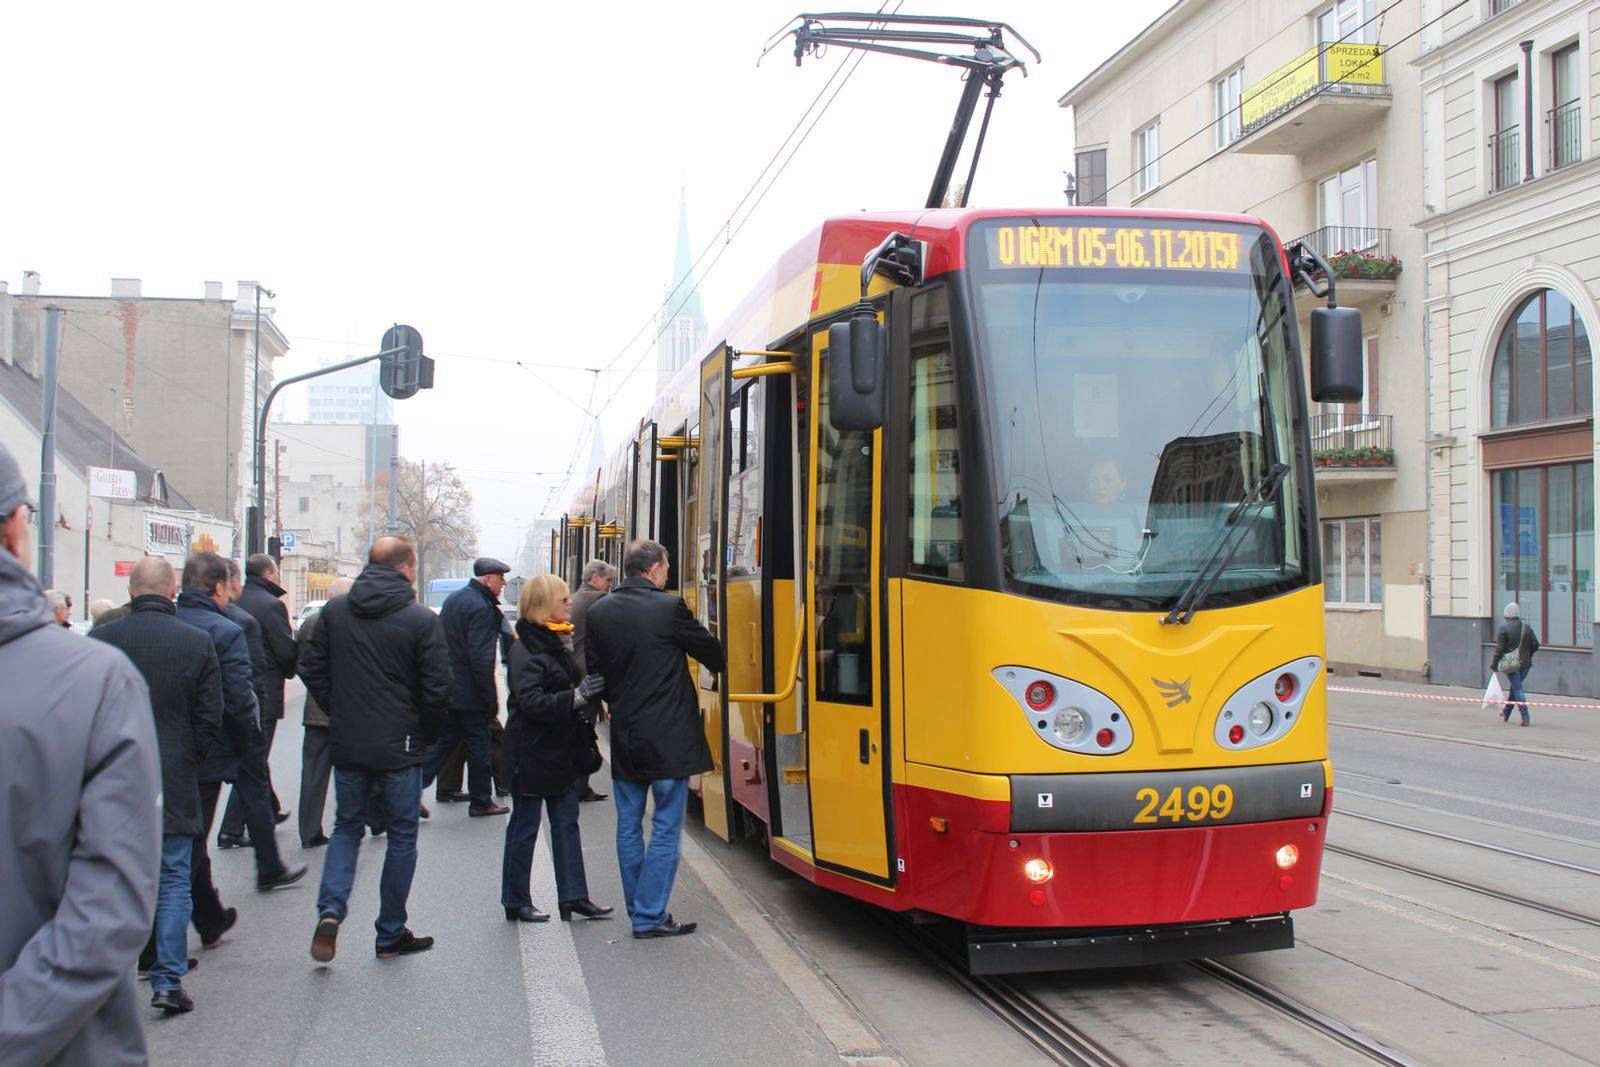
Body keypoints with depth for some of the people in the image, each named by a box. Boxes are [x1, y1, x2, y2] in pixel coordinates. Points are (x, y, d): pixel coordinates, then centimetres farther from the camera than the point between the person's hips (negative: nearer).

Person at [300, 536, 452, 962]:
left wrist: (339, 713, 15)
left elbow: (311, 670, 6)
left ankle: (330, 909, -3)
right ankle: (391, 934, 16)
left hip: (347, 745, 4)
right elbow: (436, 690, -12)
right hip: (399, 748, -3)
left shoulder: (334, 611, 1)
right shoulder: (422, 620, -12)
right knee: (401, 836, 10)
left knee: (346, 827, 19)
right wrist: (427, 734, 4)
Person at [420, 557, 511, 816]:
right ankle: (481, 801, 13)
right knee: (478, 747, 4)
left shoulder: (453, 599, 11)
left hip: (445, 687, 8)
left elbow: (439, 644, 18)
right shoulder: (482, 608, -18)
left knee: (441, 742, 13)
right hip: (469, 694, -8)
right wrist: (491, 697, -19)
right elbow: (481, 657, -23)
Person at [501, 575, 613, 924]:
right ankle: (516, 902, 13)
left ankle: (573, 897, 14)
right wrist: (576, 697, -31)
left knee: (566, 823, 9)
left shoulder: (556, 642, 11)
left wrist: (589, 693, 4)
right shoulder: (525, 650, -16)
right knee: (525, 827, 3)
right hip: (532, 753, -9)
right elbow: (531, 702, -26)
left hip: (561, 750, 9)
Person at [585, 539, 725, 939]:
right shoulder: (669, 607, -12)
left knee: (629, 827, 13)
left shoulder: (599, 612, 2)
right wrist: (723, 664, 22)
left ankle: (639, 910, 19)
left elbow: (594, 671, 8)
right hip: (668, 739, -5)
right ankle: (650, 916, 2)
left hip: (624, 737, 5)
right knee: (666, 828, 2)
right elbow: (710, 651, 0)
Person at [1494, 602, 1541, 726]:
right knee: (1515, 687, 19)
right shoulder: (1527, 627, 6)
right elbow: (1535, 645, 6)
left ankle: (1525, 717, -14)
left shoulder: (1503, 628, -8)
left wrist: (1495, 664, -6)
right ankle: (1506, 713, 33)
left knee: (1517, 689, -4)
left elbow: (1499, 648, -11)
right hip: (1525, 663, 5)